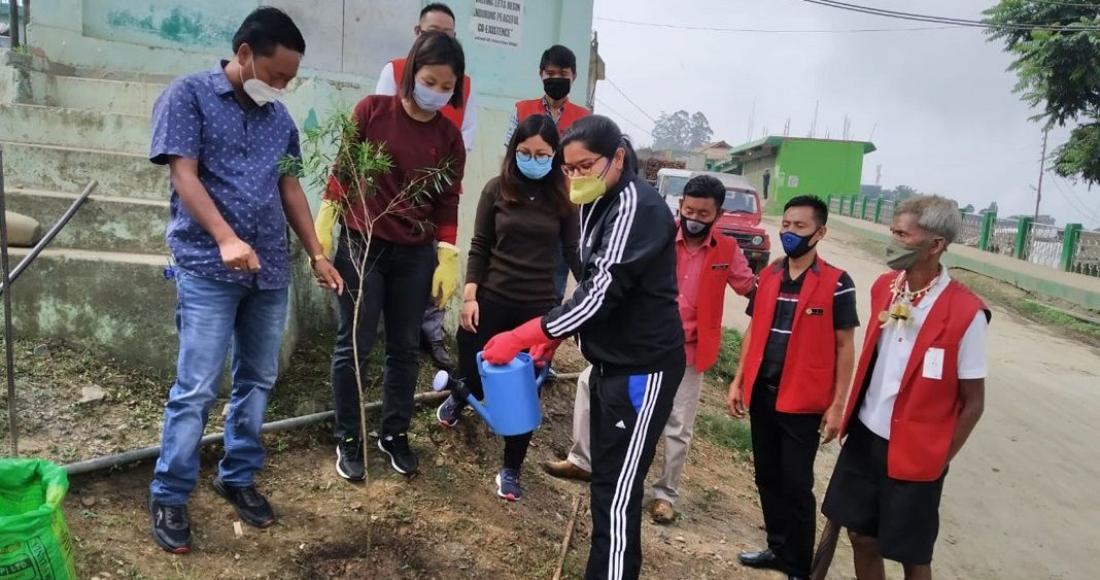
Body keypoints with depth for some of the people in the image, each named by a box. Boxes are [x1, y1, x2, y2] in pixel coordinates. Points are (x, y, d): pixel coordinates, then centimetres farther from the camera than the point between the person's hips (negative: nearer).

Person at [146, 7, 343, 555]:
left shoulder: (279, 117, 13)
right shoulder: (188, 94, -2)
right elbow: (185, 175, -11)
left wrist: (317, 253, 11)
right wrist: (226, 238, -23)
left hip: (271, 269, 6)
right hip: (207, 268, -5)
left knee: (257, 381, 11)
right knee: (196, 388, -4)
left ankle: (238, 478, 27)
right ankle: (168, 496, 12)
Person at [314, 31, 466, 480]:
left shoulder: (449, 137, 3)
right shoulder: (372, 110, -5)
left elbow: (447, 201, 6)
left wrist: (447, 258, 0)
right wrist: (323, 230, -2)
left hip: (415, 255, 3)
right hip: (361, 245, -3)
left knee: (405, 348, 10)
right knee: (354, 346, 3)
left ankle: (394, 434, 27)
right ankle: (348, 439, 19)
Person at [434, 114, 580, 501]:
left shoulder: (561, 197, 1)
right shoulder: (497, 189, 0)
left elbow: (573, 252, 4)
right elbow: (479, 247, 1)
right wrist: (469, 296, -6)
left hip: (539, 306, 0)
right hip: (492, 300, 0)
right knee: (474, 376, 8)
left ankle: (511, 471, 22)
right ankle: (459, 397, 49)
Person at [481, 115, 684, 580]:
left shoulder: (637, 207, -19)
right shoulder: (597, 205, 10)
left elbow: (604, 291, -27)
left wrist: (521, 337, -25)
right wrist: (551, 337, 7)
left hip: (644, 367, -9)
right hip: (611, 362, 9)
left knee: (618, 491, -5)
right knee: (604, 477, 17)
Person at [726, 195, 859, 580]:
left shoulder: (836, 284, -9)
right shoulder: (767, 277, 6)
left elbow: (844, 346, -7)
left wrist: (837, 405, -9)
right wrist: (738, 382, 9)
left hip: (803, 402, -5)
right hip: (762, 394, 5)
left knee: (796, 485, 2)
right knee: (767, 477, 15)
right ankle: (777, 548, 32)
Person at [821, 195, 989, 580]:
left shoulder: (965, 313, -19)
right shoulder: (884, 287, -1)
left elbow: (973, 402, -11)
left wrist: (940, 460, -5)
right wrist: (851, 415, 9)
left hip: (915, 454, -5)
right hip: (865, 436, 5)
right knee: (862, 538, 15)